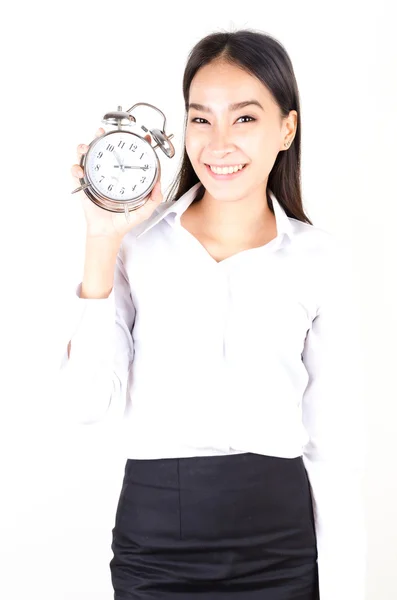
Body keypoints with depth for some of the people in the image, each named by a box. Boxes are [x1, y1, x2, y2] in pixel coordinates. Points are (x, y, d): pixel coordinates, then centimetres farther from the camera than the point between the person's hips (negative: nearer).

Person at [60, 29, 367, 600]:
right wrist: (103, 242, -14)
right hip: (153, 537, 0)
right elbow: (90, 401, -9)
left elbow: (334, 443, 0)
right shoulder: (138, 239, -3)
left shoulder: (323, 260, -4)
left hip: (278, 543, 0)